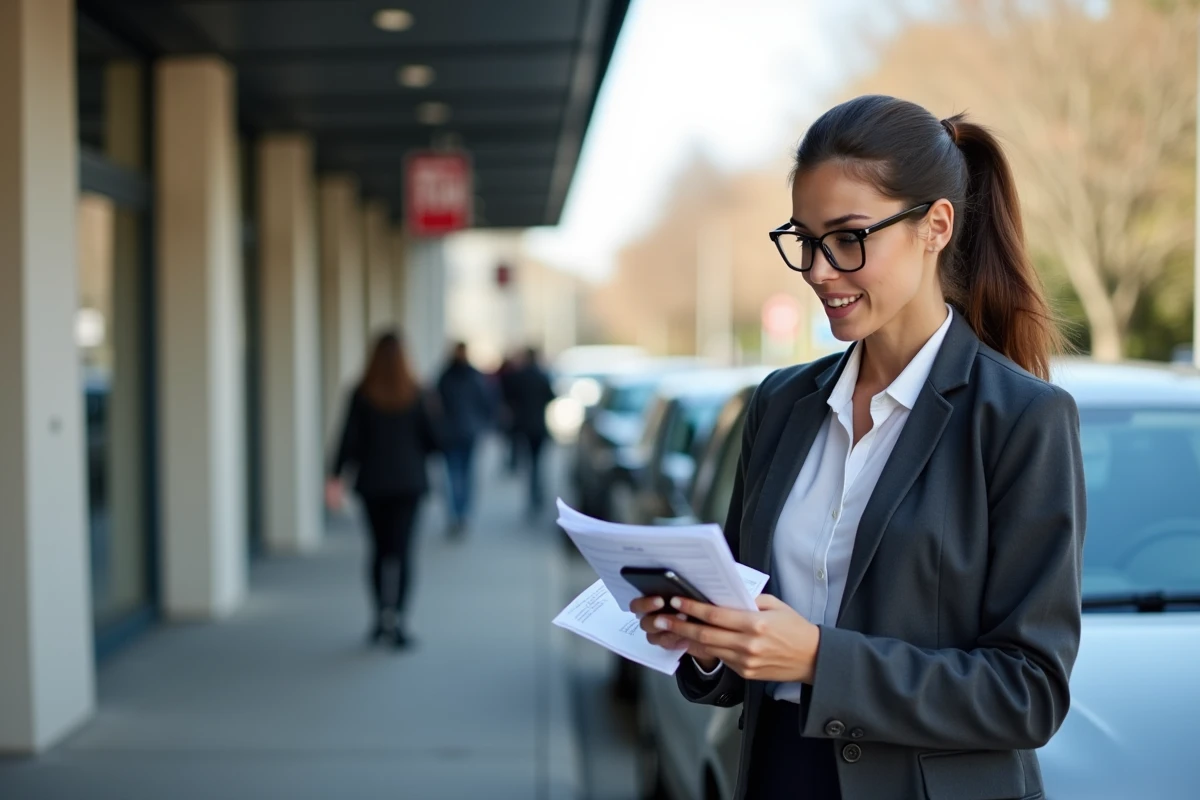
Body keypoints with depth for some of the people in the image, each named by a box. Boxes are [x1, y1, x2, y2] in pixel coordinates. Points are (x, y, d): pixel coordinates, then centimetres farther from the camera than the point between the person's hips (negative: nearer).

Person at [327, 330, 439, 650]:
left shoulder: (361, 394, -6)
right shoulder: (415, 394, -5)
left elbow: (350, 437, -10)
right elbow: (432, 438, -1)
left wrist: (336, 476, -8)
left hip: (373, 482, 1)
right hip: (409, 481, -1)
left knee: (380, 549, 14)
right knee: (403, 549, -2)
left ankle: (382, 614, 15)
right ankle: (398, 615, -15)